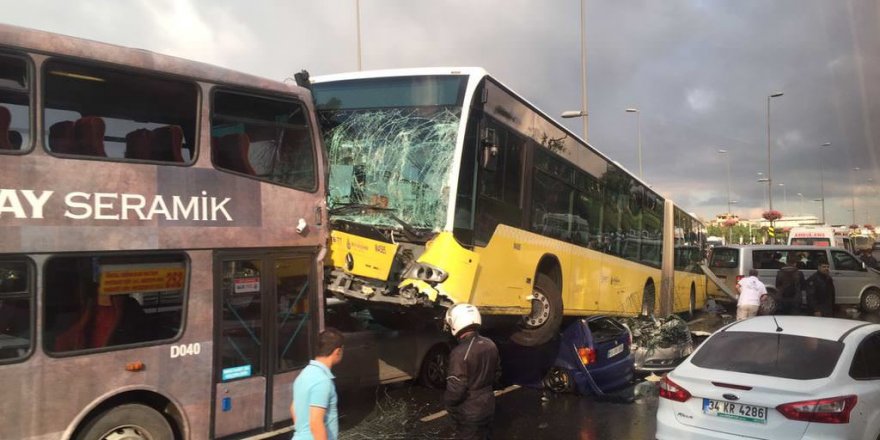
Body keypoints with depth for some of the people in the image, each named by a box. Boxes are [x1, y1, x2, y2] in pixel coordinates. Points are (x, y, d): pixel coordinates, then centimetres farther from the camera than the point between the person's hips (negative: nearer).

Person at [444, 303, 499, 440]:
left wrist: (447, 401, -5)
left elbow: (455, 391, -25)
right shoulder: (490, 344, -4)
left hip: (469, 413, -7)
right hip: (488, 405, 7)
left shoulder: (460, 352, -28)